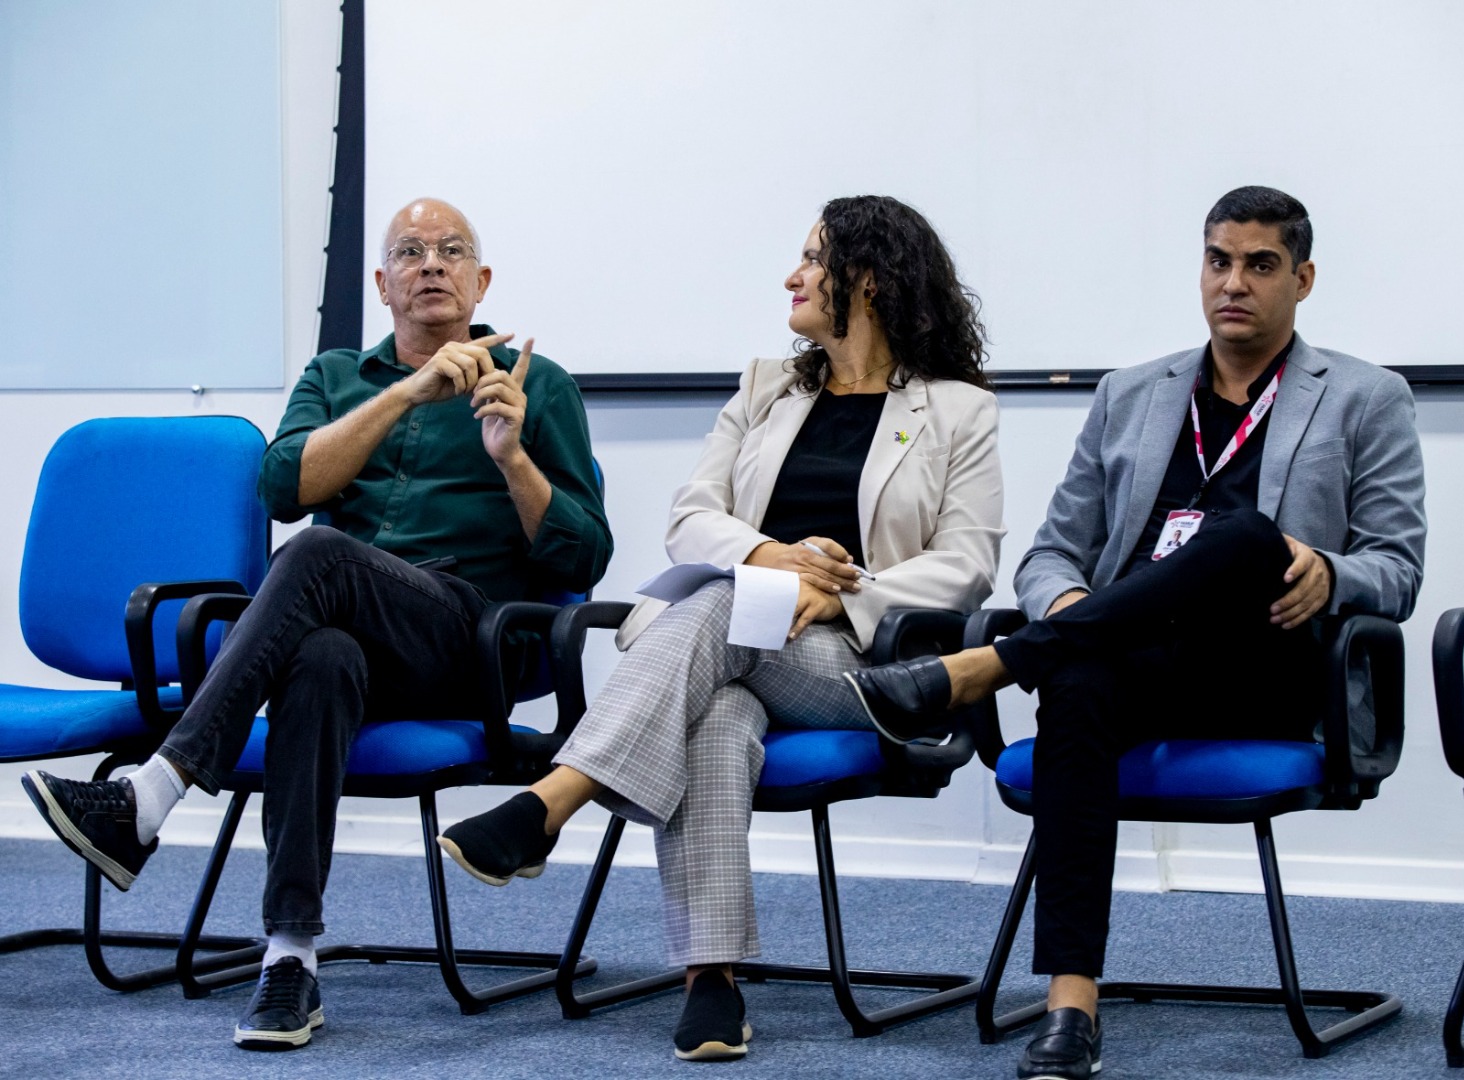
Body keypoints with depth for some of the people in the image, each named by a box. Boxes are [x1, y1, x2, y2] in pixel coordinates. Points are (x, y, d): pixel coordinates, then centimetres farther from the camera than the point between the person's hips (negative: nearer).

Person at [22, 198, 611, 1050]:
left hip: (470, 646, -2)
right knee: (322, 663, -38)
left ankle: (148, 802, -43)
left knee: (321, 555, -34)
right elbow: (285, 486, 0)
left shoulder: (538, 386, 14)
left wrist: (512, 457, -12)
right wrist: (407, 392, -9)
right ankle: (292, 956, -43)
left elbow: (583, 560, 5)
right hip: (347, 630, 2)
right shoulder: (335, 377, 23)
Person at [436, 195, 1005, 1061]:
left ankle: (545, 809, -46)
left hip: (862, 662, -3)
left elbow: (966, 566, -2)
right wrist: (771, 555, -11)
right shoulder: (766, 389, 23)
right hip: (733, 658, 3)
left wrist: (836, 597, -17)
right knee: (716, 715, -35)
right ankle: (712, 977, -45)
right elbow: (692, 519, 12)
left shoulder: (959, 412, 9)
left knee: (715, 610, -34)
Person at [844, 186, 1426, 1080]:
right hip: (1138, 665, 2)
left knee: (1247, 536, -36)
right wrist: (1066, 603, -5)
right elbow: (1053, 551, 20)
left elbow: (1398, 569, 7)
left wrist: (1329, 575, -17)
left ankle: (967, 673, -40)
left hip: (1270, 672, -2)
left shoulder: (1366, 401, 14)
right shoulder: (1130, 397, 24)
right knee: (1077, 693, -38)